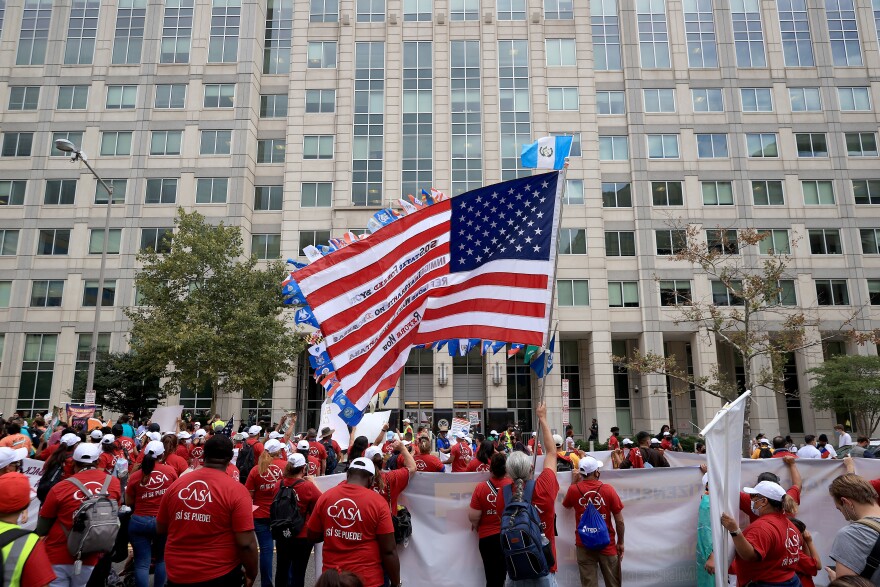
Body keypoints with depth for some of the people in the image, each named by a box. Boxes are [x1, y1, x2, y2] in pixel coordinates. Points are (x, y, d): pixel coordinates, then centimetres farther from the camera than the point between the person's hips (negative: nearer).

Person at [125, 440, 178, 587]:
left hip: (140, 522, -1)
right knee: (162, 559, 20)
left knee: (142, 563, 5)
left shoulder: (135, 476, -5)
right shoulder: (170, 471, -5)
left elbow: (128, 502, 4)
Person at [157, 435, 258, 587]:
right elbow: (246, 544, -18)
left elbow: (160, 529, 9)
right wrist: (251, 574, -3)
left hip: (177, 574, 4)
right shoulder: (236, 490, -17)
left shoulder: (176, 484, -5)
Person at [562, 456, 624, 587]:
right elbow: (619, 521, -7)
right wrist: (620, 542, 7)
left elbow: (567, 505, 15)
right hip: (607, 544, -1)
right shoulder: (608, 489, -13)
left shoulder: (573, 489, -9)